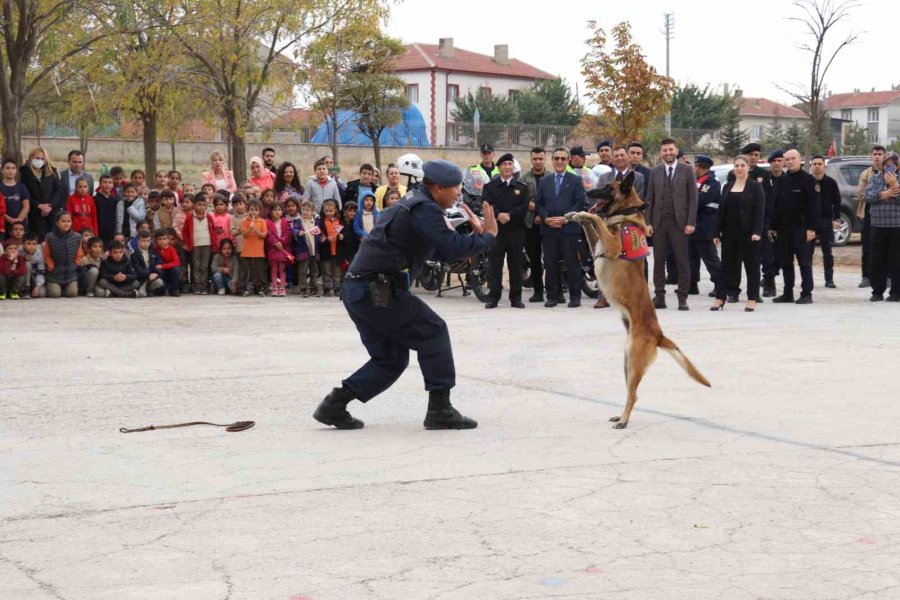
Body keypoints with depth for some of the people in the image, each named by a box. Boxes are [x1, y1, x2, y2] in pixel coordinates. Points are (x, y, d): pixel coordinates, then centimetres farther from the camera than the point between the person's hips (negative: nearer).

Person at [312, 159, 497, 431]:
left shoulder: (410, 203, 21)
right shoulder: (425, 209, -11)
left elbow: (443, 246, 25)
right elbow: (452, 248, -22)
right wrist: (488, 235, -8)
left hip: (357, 290, 10)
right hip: (376, 292, -10)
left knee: (391, 359, 14)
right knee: (433, 333, 0)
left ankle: (335, 405, 9)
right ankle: (440, 409, 1)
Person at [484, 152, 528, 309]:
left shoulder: (522, 187, 11)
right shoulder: (489, 186, 10)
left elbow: (524, 207, -1)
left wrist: (509, 215, -14)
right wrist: (499, 214, -21)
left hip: (516, 231, 1)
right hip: (496, 230, -1)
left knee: (515, 265, 3)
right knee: (495, 265, 0)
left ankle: (516, 297, 8)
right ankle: (493, 297, 3)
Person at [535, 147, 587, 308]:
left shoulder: (576, 181, 7)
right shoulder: (544, 181, 17)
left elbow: (580, 203, -2)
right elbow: (538, 204, 11)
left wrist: (565, 218, -13)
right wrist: (546, 218, -7)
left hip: (569, 228, -3)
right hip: (548, 229, 3)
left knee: (572, 263, -2)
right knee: (550, 264, 3)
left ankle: (575, 296, 2)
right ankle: (552, 296, 8)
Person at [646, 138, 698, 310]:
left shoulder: (687, 170, 3)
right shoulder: (655, 172, 11)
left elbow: (693, 198, -1)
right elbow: (649, 199, 10)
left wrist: (691, 223, -9)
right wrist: (647, 223, 1)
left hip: (679, 222, -3)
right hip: (659, 222, 3)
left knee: (682, 262, -2)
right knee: (658, 261, 4)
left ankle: (682, 298, 2)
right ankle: (659, 297, 10)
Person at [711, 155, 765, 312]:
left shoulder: (755, 186, -2)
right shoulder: (727, 187, 11)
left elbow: (760, 211, -9)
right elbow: (721, 210, 10)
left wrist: (757, 231, -19)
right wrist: (716, 232, 5)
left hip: (748, 233, -4)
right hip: (729, 233, 4)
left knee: (751, 265, 2)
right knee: (727, 265, 7)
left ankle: (752, 299, 6)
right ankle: (720, 298, 10)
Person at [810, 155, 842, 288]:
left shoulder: (830, 183, 2)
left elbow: (837, 202, 4)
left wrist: (836, 219, -4)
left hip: (826, 221, 0)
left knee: (827, 252, 3)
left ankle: (829, 279, 8)